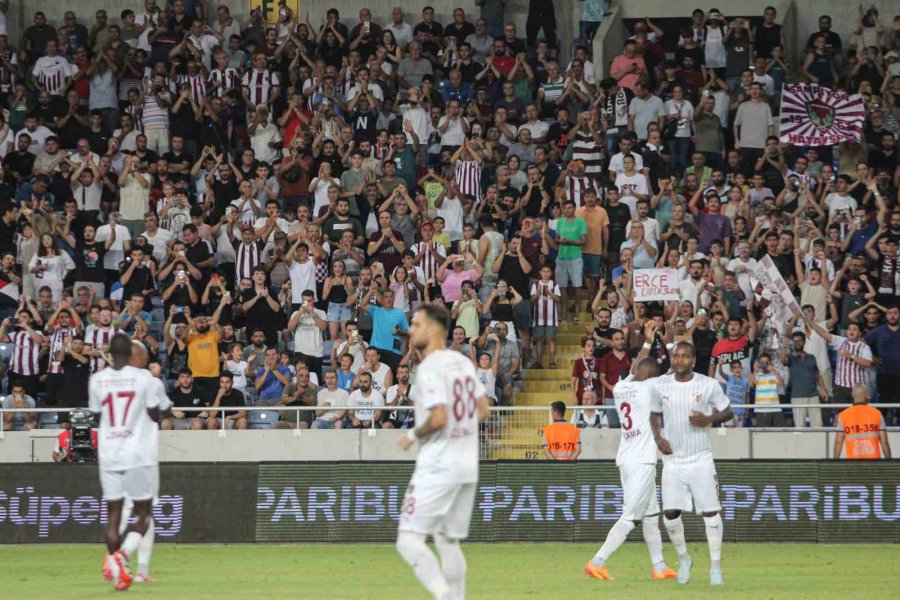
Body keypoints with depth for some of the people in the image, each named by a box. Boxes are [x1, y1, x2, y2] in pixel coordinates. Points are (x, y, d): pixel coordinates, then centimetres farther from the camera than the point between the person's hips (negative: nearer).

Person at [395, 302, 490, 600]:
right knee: (448, 541, 16)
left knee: (409, 540, -10)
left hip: (438, 467, -9)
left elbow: (439, 418, -23)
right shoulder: (463, 362, 11)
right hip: (468, 464, 9)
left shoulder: (429, 368, -15)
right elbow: (483, 410, 16)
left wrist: (413, 435, -7)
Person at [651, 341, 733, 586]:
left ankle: (715, 567, 4)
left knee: (711, 513, -4)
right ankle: (684, 559, 20)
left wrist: (709, 419, -15)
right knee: (670, 513, -3)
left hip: (700, 460, -2)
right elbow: (655, 414, 15)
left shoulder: (709, 385, -5)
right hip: (673, 460, 2)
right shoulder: (661, 385, 1)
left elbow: (727, 411, 5)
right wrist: (658, 438, -2)